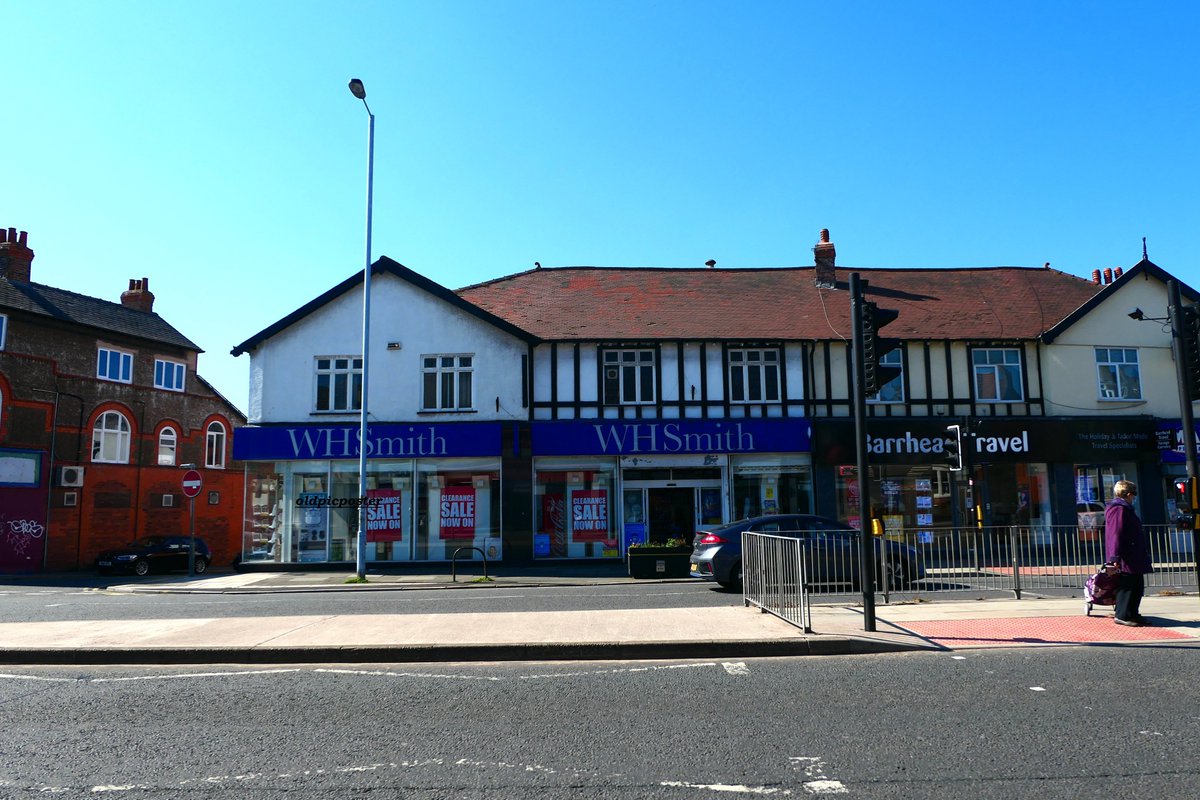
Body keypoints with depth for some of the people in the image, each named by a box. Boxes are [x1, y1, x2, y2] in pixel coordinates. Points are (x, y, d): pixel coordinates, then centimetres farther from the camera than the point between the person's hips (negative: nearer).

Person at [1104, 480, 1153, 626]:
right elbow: (1116, 535, -22)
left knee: (1137, 586, 14)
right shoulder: (1119, 510, -15)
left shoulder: (1126, 510, 21)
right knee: (1126, 586, -7)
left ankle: (1133, 614, 21)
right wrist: (1115, 557, -26)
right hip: (1125, 560, -11)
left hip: (1134, 559, 11)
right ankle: (1122, 616, -1)